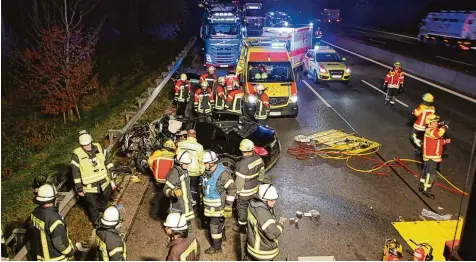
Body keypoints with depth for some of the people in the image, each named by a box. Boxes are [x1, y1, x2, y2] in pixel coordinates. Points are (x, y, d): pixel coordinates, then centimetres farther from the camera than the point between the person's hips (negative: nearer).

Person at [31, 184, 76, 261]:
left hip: (41, 253, 8)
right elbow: (60, 242, -26)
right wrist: (71, 251, -10)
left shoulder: (36, 212, -9)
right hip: (56, 258, -7)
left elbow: (39, 233, 6)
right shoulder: (53, 218, -33)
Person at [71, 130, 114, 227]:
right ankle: (95, 220, 40)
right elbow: (76, 173, -14)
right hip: (89, 186, -4)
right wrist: (79, 189, -11)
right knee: (92, 205, 15)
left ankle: (102, 207, 60)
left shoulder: (98, 147, -7)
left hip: (104, 182, 4)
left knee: (105, 198, 28)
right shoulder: (77, 154, -20)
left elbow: (107, 158, 8)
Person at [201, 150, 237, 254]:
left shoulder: (223, 173, -27)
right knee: (220, 222, 27)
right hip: (211, 205, 8)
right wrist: (204, 199, 23)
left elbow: (232, 189, -25)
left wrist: (228, 206, -24)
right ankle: (222, 236, 50)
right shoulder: (208, 172, -2)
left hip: (218, 206, -8)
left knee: (215, 225, 2)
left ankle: (216, 247, 19)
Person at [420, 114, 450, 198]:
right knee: (431, 173, -7)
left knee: (426, 171, 19)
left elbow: (438, 141, 21)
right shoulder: (430, 131, -20)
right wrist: (444, 127, -28)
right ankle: (426, 190, -1)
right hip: (430, 156, -11)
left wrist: (445, 141, 5)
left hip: (433, 156, 11)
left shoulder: (434, 130, 13)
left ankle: (422, 186, 31)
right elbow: (438, 134, -41)